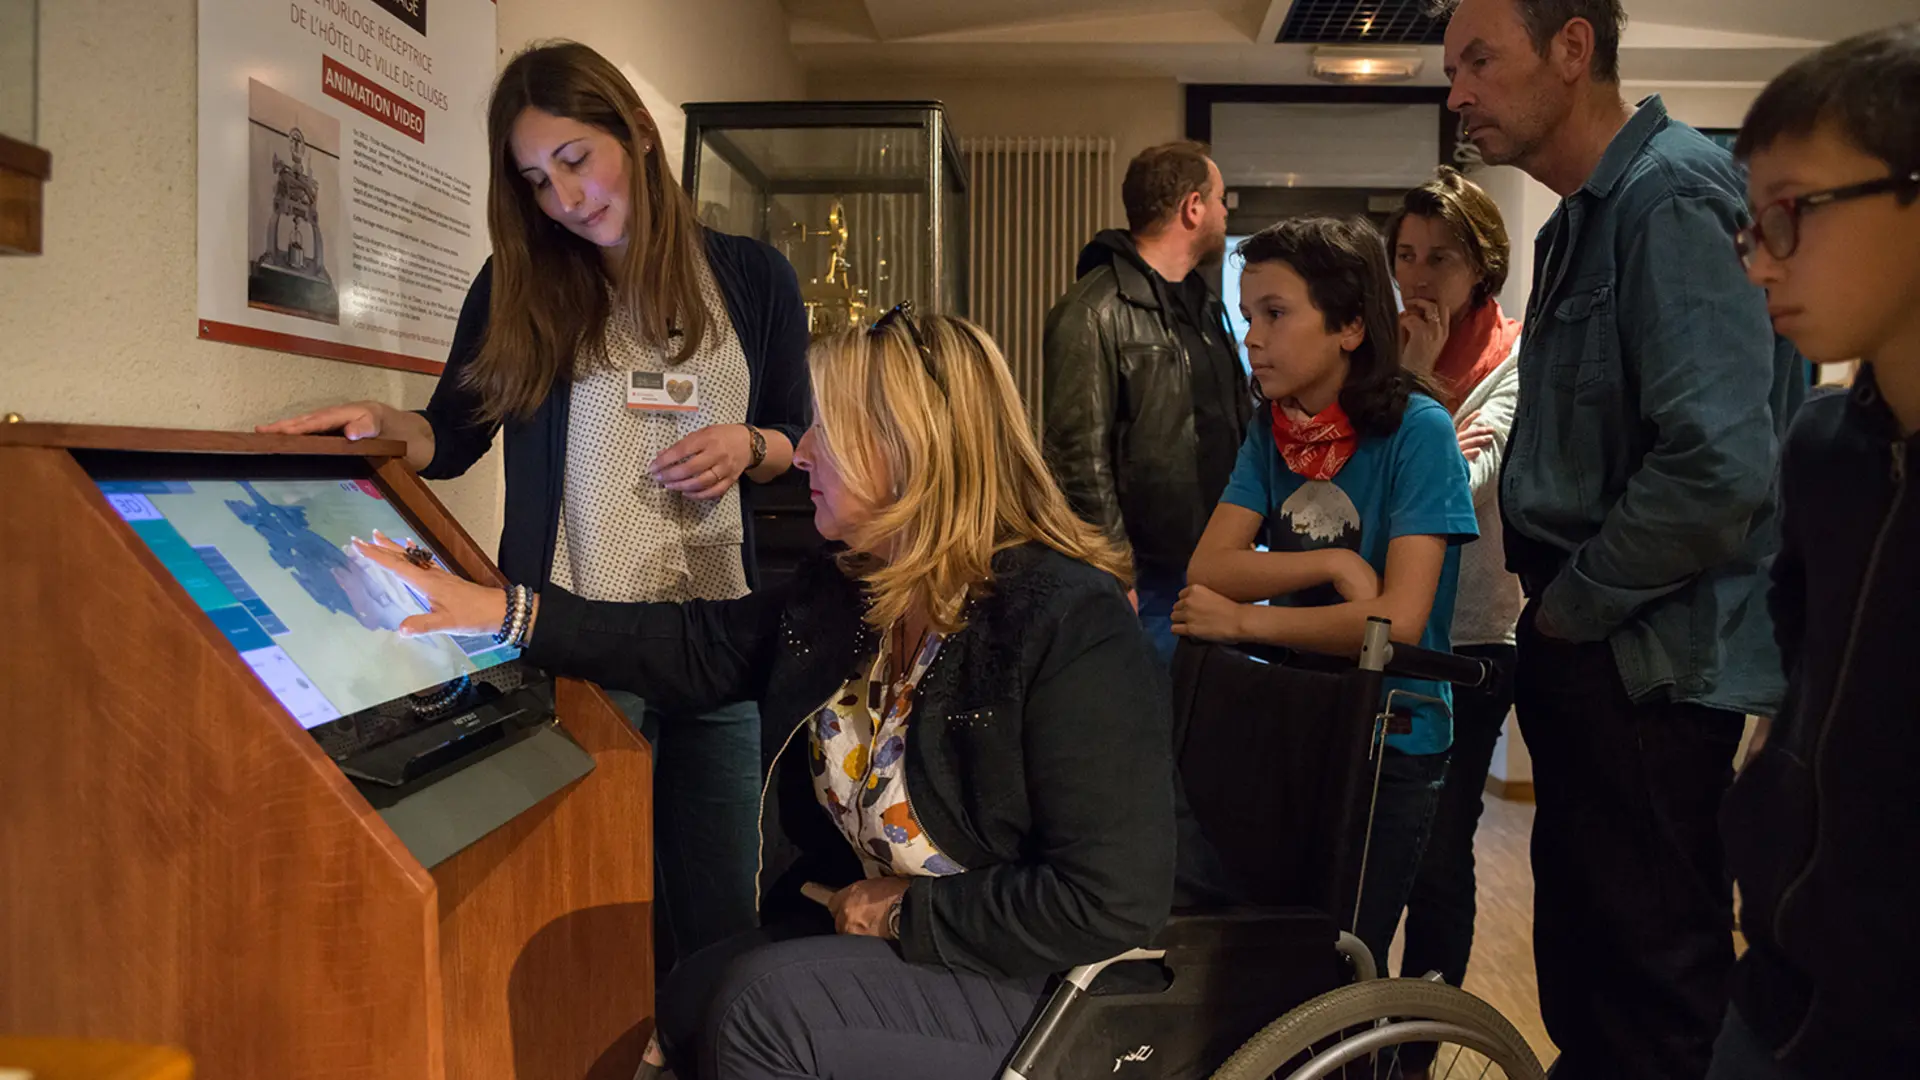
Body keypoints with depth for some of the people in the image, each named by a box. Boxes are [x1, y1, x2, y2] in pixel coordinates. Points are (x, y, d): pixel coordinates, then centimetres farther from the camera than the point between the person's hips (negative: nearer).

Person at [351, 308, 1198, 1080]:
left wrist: (905, 914, -20)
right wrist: (501, 611, 5)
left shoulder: (1073, 625, -27)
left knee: (761, 1003, -20)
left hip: (1025, 977, -7)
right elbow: (701, 648, 10)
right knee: (689, 1000, 2)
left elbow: (1115, 903, -27)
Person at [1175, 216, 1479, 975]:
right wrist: (1335, 564, -20)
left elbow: (1397, 621, -23)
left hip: (1387, 746, -5)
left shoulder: (1416, 431, -15)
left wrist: (1241, 620, -17)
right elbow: (1208, 566, -8)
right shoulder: (1273, 431, 2)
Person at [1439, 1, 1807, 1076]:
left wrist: (1574, 603, -15)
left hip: (1651, 663, -9)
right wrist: (1550, 598, 12)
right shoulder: (1588, 218, 13)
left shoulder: (1672, 197, -17)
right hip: (1588, 642, 9)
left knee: (1652, 994, 4)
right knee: (1582, 954, 21)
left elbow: (1719, 464, -27)